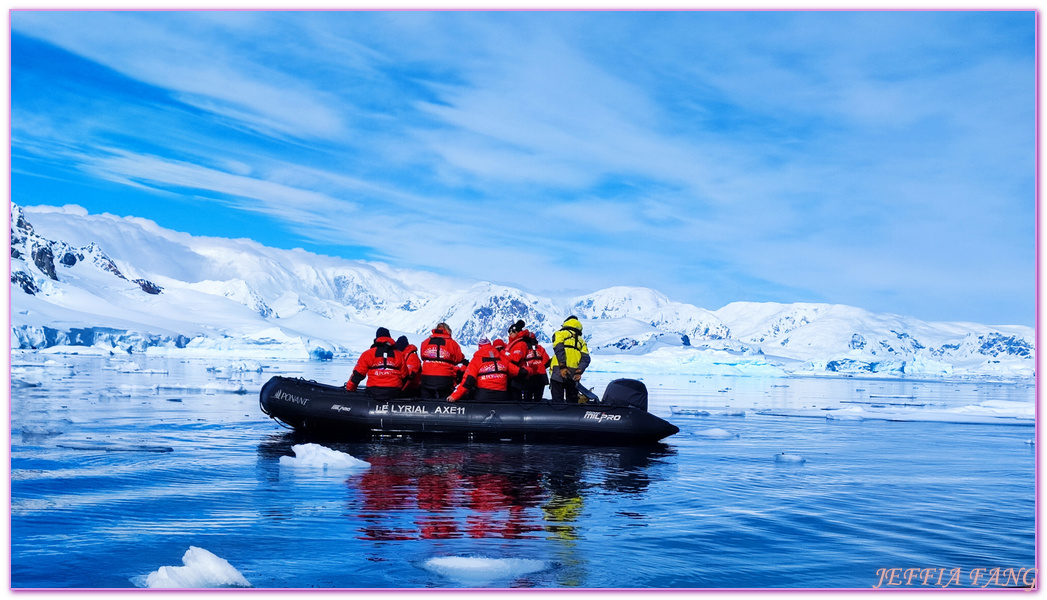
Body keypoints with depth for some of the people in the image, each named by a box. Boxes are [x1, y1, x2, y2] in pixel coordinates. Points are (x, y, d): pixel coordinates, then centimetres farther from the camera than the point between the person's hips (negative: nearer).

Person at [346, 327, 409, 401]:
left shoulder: (368, 354, 6)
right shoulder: (399, 355, 13)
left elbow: (357, 374, 5)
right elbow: (404, 376, 16)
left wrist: (349, 389, 16)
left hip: (374, 392, -2)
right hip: (394, 393, 2)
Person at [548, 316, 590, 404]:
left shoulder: (560, 334, 12)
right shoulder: (581, 340, 24)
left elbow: (559, 348, -8)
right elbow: (585, 358, 8)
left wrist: (562, 366, -16)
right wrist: (580, 371, -3)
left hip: (559, 373, -4)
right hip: (574, 375, 4)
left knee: (557, 400, -6)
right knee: (572, 401, 12)